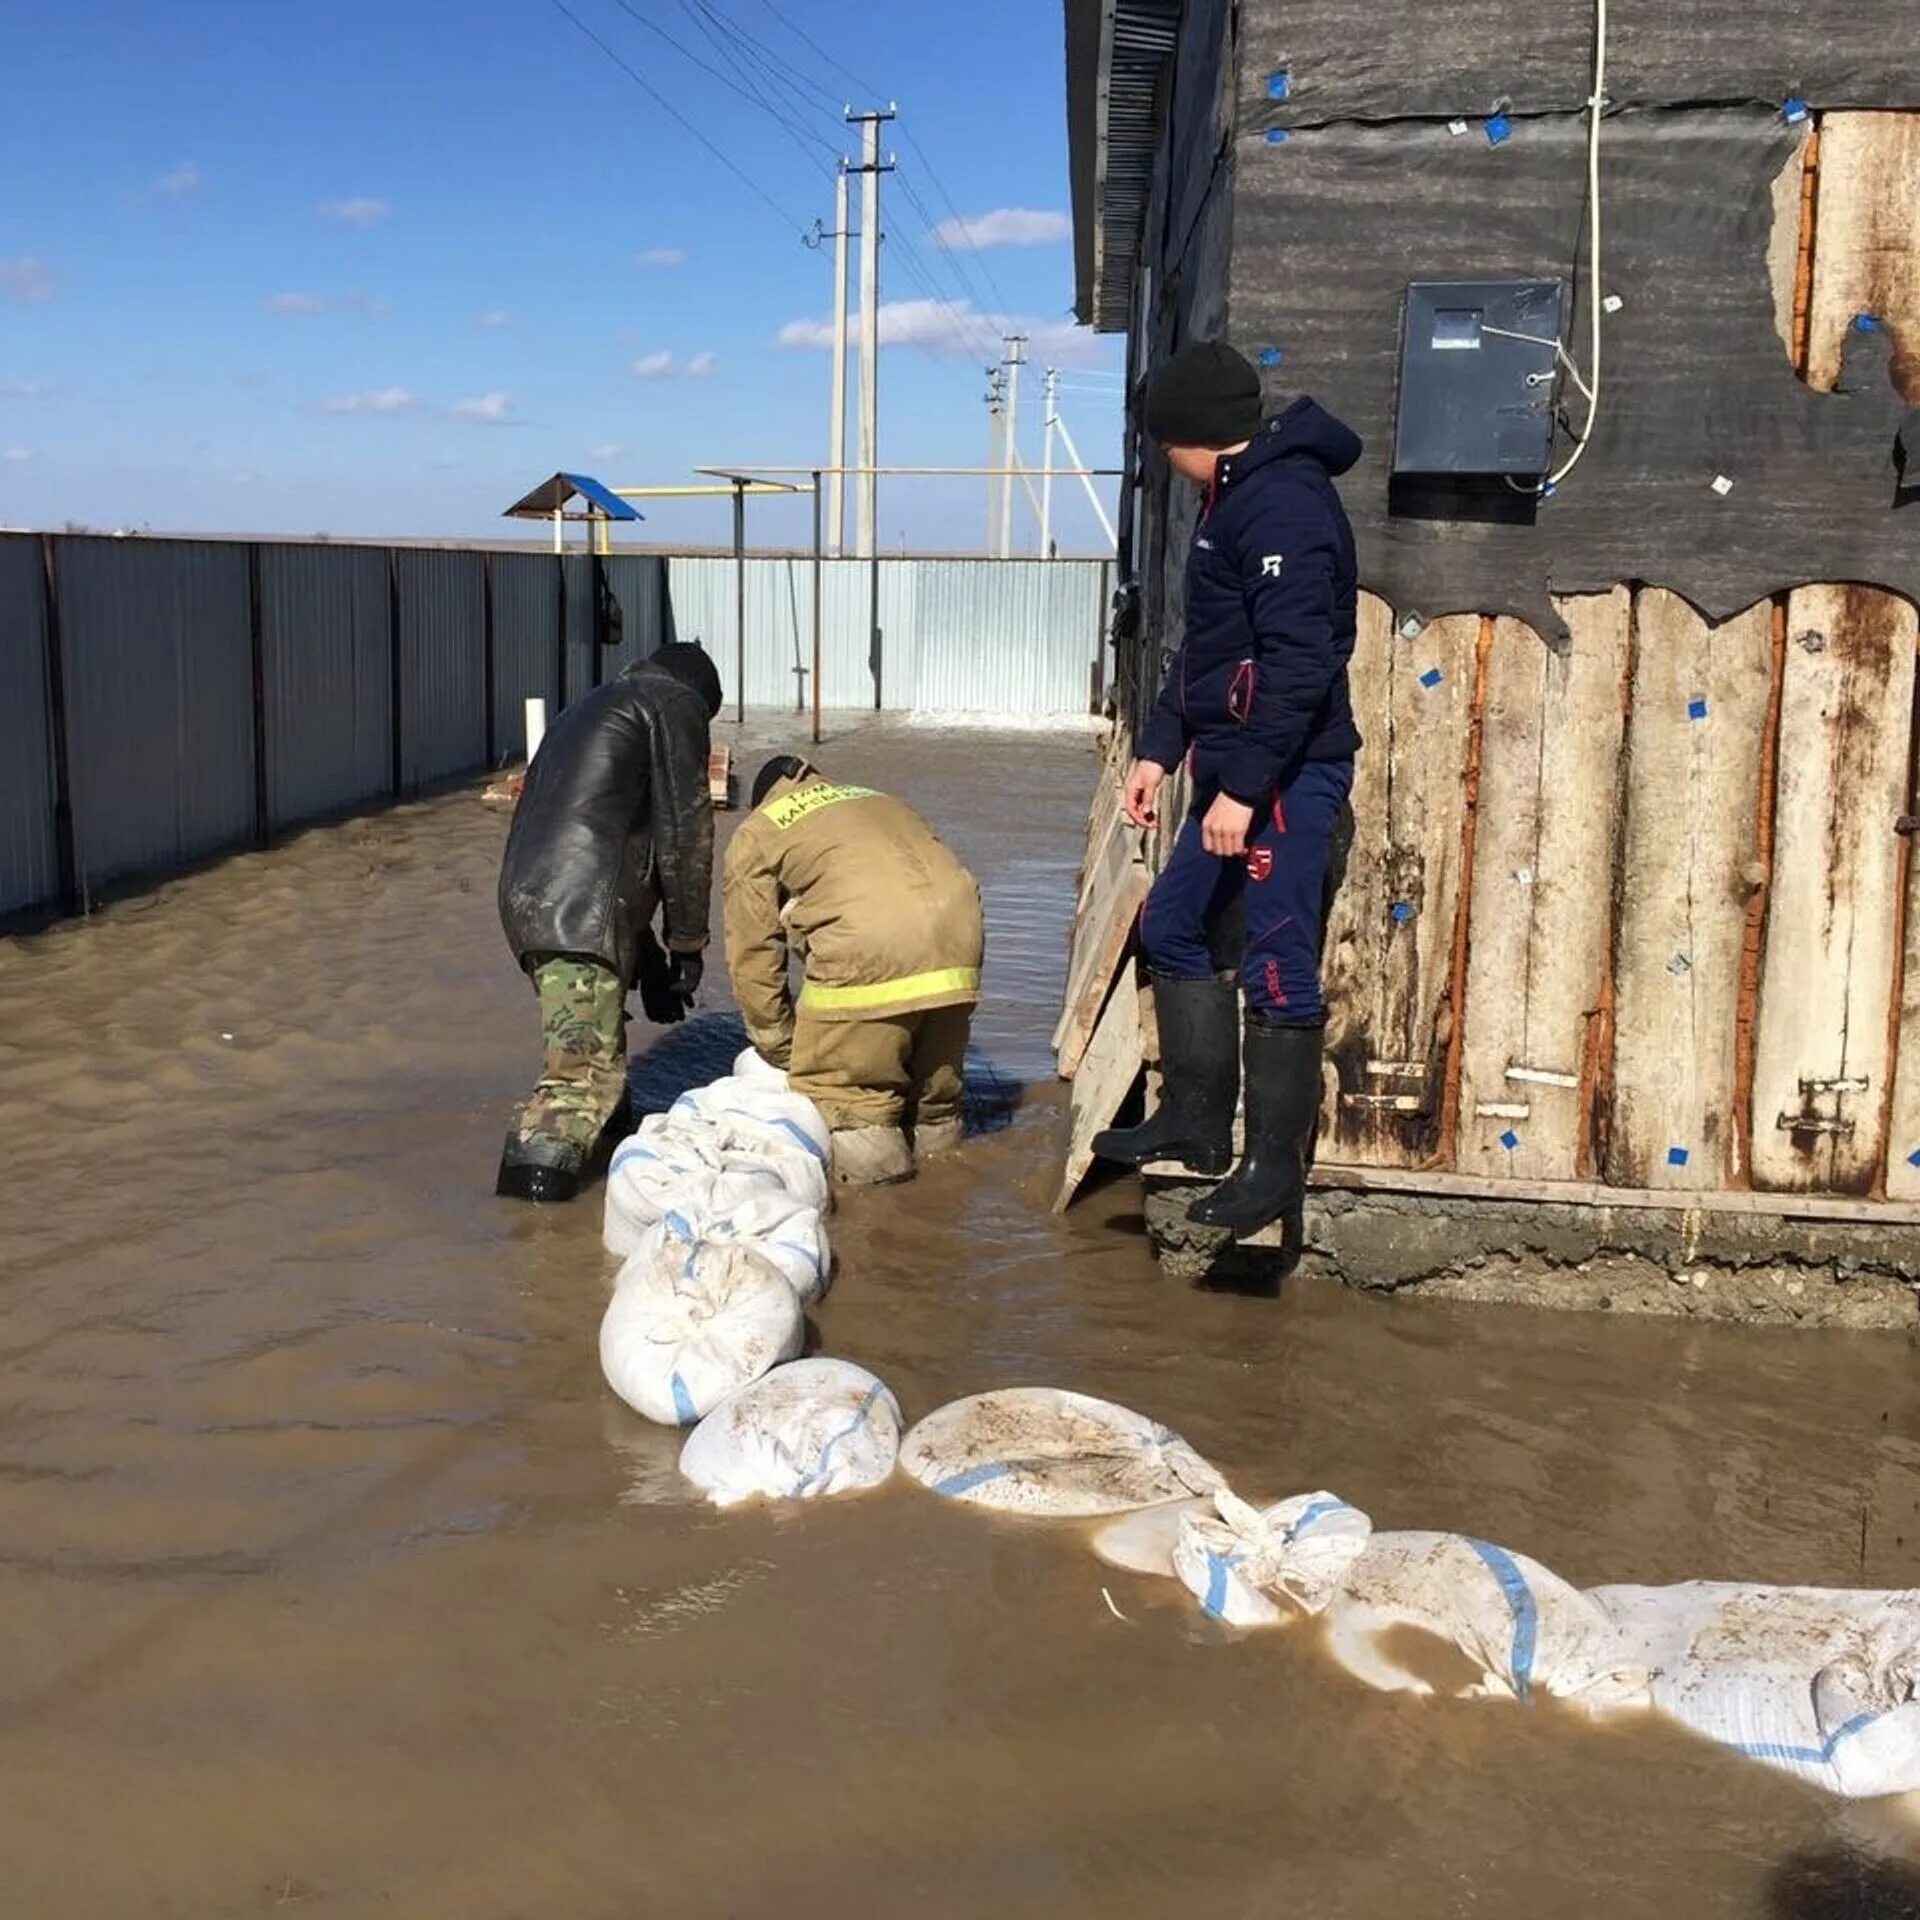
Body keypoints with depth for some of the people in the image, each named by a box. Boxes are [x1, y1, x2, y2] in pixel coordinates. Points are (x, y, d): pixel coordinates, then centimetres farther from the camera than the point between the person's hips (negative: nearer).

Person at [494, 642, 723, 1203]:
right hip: (580, 910, -9)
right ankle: (538, 1174, -27)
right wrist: (687, 941, 8)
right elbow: (685, 831, 0)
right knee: (587, 1070, -16)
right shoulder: (676, 702, 10)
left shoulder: (590, 710, 34)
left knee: (595, 1045, 26)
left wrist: (647, 958, 32)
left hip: (526, 899, 9)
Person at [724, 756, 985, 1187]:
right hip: (959, 932, 6)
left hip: (871, 951, -6)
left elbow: (752, 956, 16)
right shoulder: (880, 800, 36)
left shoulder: (755, 834, 20)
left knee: (833, 1082, 9)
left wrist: (780, 1050, 25)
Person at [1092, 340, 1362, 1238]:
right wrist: (1158, 748, 19)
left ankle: (1274, 1164, 4)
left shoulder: (1284, 505, -16)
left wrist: (1244, 786, -24)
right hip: (1237, 769, 11)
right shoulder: (1237, 498, 17)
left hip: (1285, 776, -11)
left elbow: (1299, 665, -24)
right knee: (1173, 925, 16)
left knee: (1277, 965, -5)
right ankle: (1194, 1120, 26)